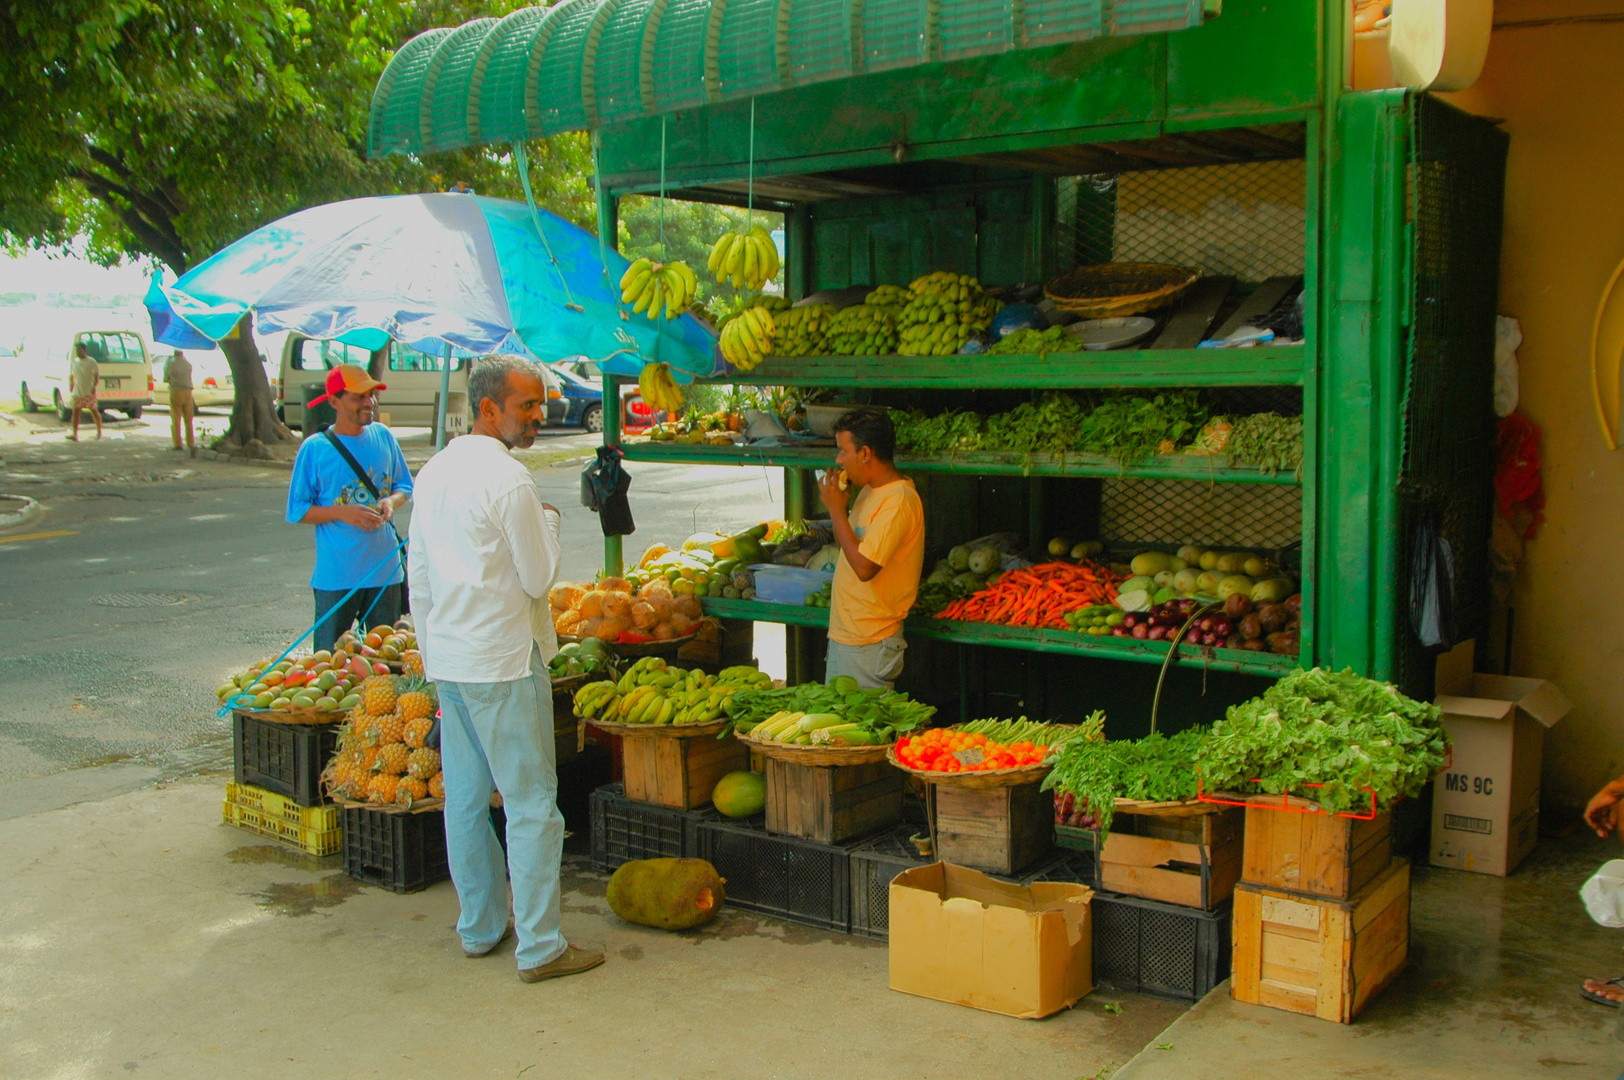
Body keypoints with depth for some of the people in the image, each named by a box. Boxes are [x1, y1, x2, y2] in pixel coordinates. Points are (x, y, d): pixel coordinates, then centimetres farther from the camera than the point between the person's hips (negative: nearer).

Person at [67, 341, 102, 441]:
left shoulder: (91, 362, -6)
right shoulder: (74, 362, 10)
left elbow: (97, 375, -9)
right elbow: (71, 376, 18)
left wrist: (94, 386, -21)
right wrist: (70, 388, 10)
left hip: (89, 392, -5)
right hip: (77, 393, 5)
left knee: (94, 411, 6)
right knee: (75, 412, -5)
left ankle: (99, 432, 20)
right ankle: (75, 434, -9)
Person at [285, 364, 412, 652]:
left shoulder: (383, 436, 5)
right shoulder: (315, 448, -7)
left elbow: (404, 486, 16)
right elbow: (296, 512, -4)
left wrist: (391, 501, -7)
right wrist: (344, 512, -18)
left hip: (385, 571, 4)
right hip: (336, 576, -3)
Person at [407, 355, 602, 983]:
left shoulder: (433, 473, 10)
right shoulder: (507, 478, -16)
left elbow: (419, 581, 15)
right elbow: (539, 578, -11)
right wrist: (549, 521, 4)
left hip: (448, 659, 9)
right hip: (503, 659, -9)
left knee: (465, 799, 15)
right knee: (531, 802, -2)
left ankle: (479, 927, 27)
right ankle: (539, 947, 3)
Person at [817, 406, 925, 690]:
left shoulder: (898, 500, -20)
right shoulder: (871, 490, 10)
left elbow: (864, 566, -26)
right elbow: (846, 544, 20)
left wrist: (837, 508, -17)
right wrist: (837, 503, 3)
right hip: (843, 635, 10)